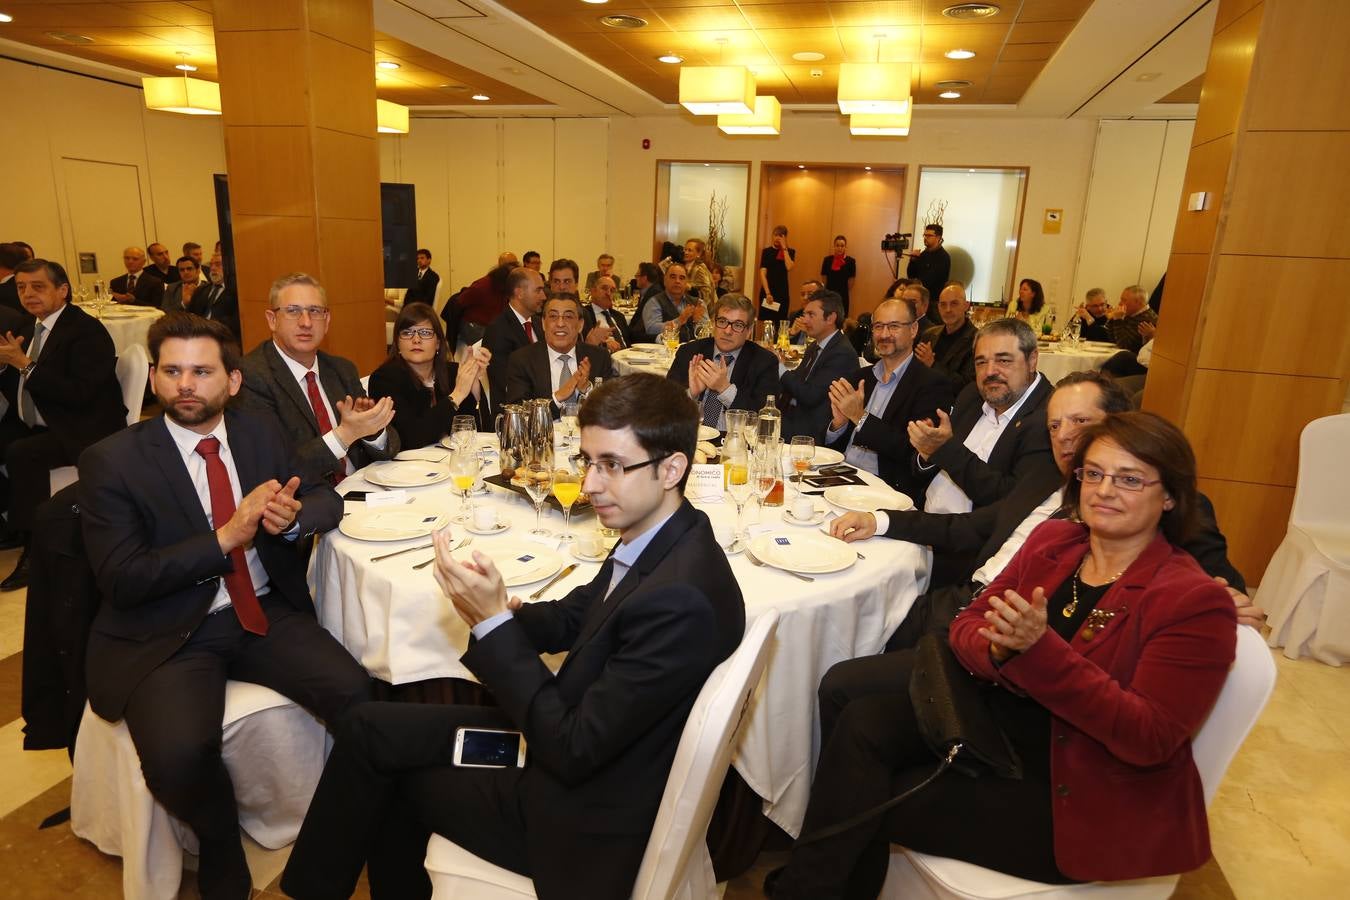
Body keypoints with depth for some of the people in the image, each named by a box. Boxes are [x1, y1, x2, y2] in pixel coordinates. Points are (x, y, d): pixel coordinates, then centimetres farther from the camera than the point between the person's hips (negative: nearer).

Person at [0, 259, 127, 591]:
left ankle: (34, 548, -19)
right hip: (35, 425, 9)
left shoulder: (87, 330, -14)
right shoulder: (27, 326, 11)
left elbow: (79, 393, -24)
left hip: (84, 431, -9)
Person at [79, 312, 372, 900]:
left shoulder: (260, 434, 7)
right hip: (167, 636, -3)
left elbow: (326, 498, 9)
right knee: (178, 754, -30)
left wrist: (294, 517, -15)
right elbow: (121, 580, -11)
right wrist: (227, 537, -21)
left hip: (267, 613, 3)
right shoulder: (111, 461, -5)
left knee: (362, 698, -20)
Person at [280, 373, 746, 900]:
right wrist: (507, 615, -14)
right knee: (369, 727, 12)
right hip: (563, 736, 7)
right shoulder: (654, 539, -6)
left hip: (577, 815, -7)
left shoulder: (678, 600, -34)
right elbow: (574, 616, 7)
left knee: (371, 739, 6)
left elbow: (573, 751, -27)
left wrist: (494, 622, -25)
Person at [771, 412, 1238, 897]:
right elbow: (967, 625, 3)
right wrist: (1000, 650, -23)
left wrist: (1039, 649, -33)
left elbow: (1150, 739, -21)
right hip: (999, 718, 6)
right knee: (863, 721, -17)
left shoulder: (1196, 602, -14)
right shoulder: (1051, 540, 2)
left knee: (877, 799, -16)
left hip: (1078, 797, -5)